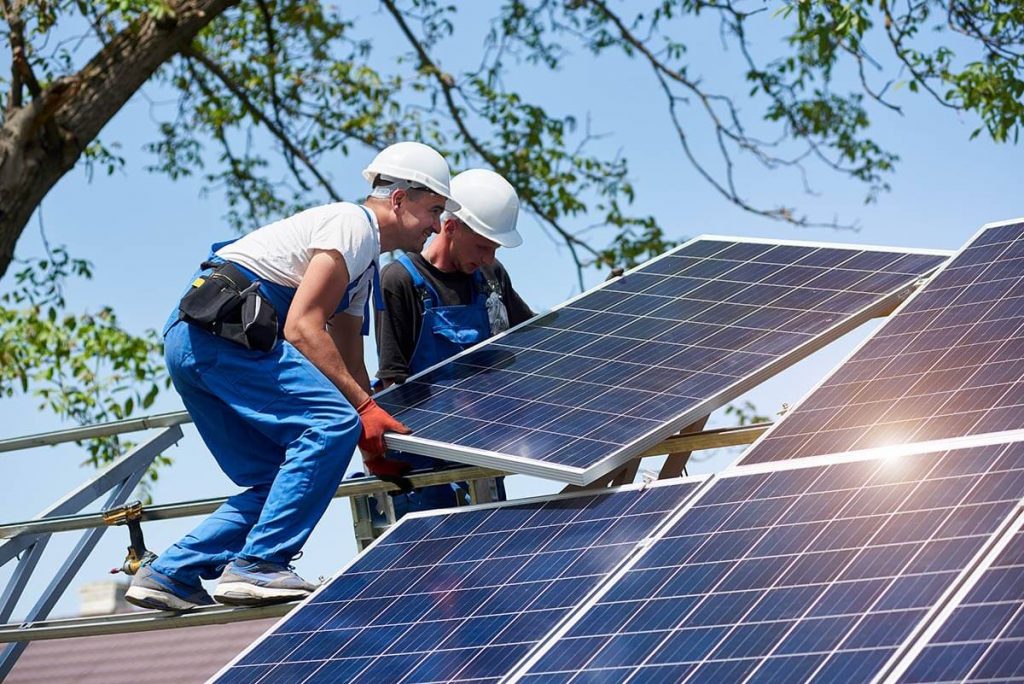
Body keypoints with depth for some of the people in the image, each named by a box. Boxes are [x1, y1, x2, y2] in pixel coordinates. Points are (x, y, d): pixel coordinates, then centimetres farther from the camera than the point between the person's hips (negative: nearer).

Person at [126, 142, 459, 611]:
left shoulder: (365, 264, 27)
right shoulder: (354, 224, -5)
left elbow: (348, 368, 28)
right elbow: (302, 328, -16)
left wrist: (374, 439, 17)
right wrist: (365, 407, -17)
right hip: (222, 330, -11)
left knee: (280, 481, 11)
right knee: (331, 423, -20)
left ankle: (167, 574, 11)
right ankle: (257, 565, -20)